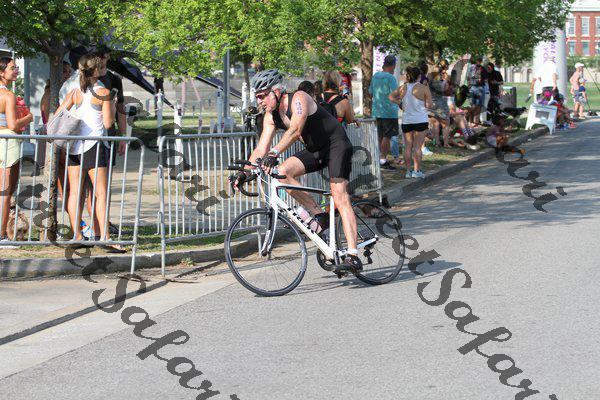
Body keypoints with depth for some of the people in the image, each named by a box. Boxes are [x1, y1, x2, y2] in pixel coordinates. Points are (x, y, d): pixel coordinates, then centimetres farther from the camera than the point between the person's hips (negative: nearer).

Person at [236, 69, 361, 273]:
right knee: (282, 172, -17)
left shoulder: (299, 98, -23)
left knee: (340, 198, -19)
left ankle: (353, 257, -26)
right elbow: (262, 147, -3)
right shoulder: (271, 116, 0)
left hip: (337, 144, -7)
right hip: (315, 150, 7)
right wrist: (244, 172, -16)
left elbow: (295, 130, -39)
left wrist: (275, 153, -50)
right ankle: (318, 215, -6)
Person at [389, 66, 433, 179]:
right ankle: (417, 170, -5)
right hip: (421, 120, -3)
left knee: (408, 146, 7)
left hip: (406, 121, 3)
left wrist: (400, 103, 9)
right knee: (417, 146, -3)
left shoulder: (403, 88, 4)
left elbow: (391, 96, 8)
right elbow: (429, 105, -9)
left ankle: (408, 170, 7)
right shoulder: (424, 88, -8)